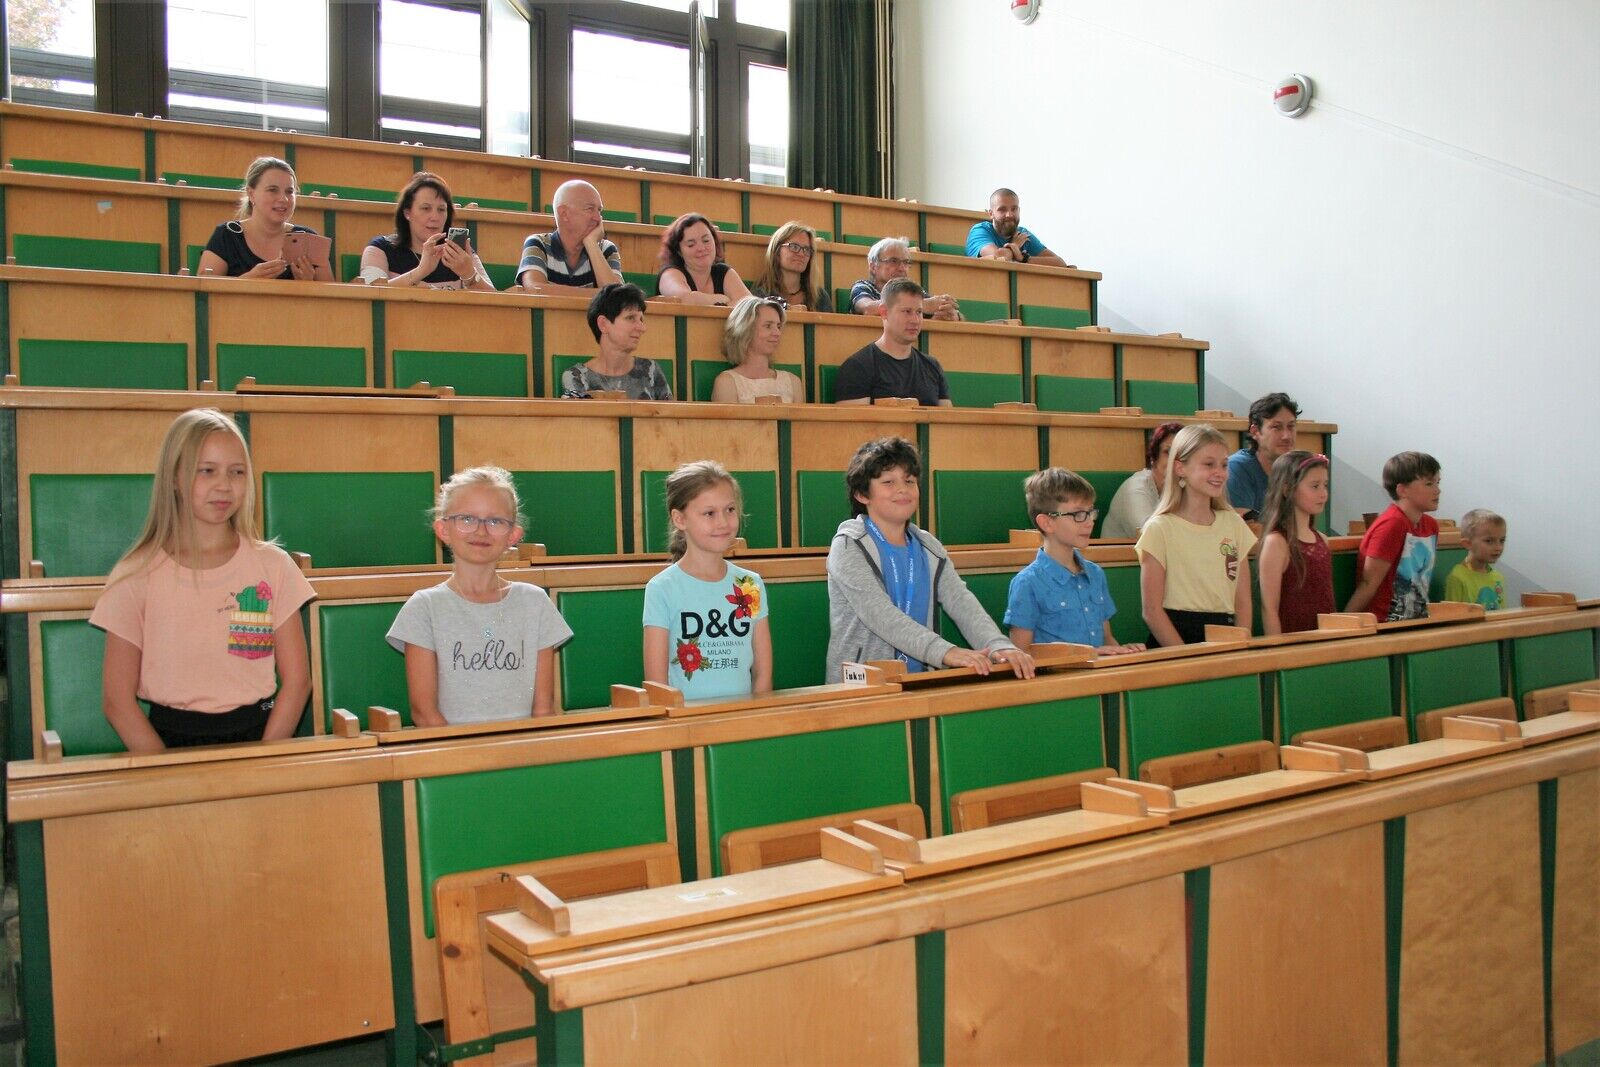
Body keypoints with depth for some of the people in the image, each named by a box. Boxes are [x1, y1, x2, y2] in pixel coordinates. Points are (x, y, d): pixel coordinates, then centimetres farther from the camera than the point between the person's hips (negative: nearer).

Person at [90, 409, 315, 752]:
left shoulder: (272, 564, 4)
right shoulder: (137, 574, 0)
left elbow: (297, 680, 3)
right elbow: (117, 700, 0)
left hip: (256, 735, 0)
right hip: (171, 740, 0)